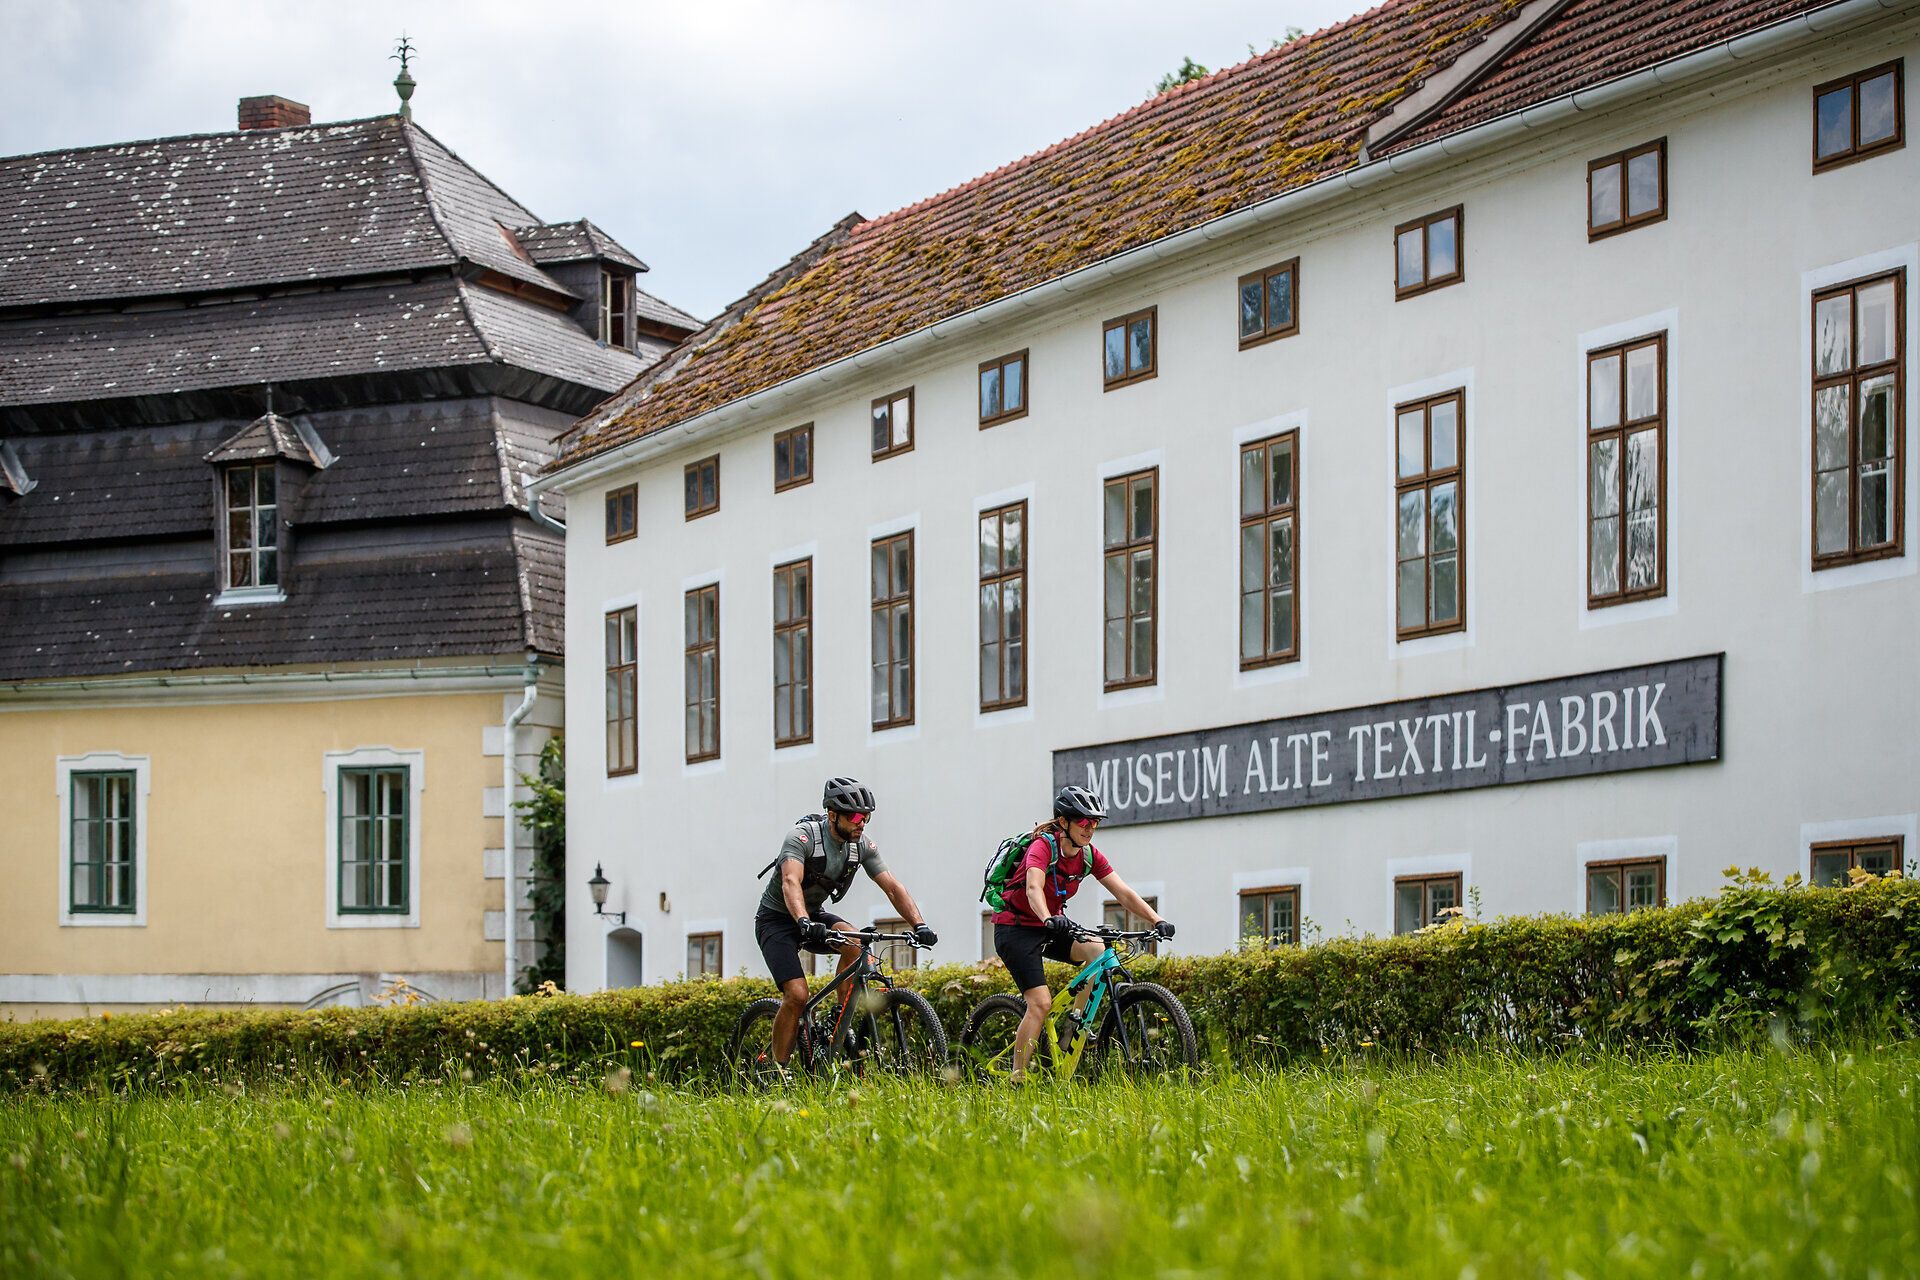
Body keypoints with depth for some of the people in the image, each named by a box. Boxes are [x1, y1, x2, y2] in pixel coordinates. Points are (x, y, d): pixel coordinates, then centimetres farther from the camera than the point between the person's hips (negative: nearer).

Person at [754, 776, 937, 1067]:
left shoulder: (862, 845, -8)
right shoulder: (802, 837, -25)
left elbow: (892, 886, -11)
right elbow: (791, 882, -41)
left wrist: (920, 925, -26)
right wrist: (804, 923, -59)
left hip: (814, 914, 5)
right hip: (777, 919, -5)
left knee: (855, 944, -26)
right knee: (797, 995, -22)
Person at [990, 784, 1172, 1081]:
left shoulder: (1089, 855, -3)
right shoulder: (1043, 847, -22)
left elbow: (1123, 892, -9)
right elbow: (1033, 888, -40)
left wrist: (1157, 920, -23)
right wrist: (1049, 919, -59)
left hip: (1049, 930, 7)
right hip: (1015, 929, -7)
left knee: (1097, 949, -20)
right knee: (1041, 1003, -19)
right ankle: (1017, 1079, -12)